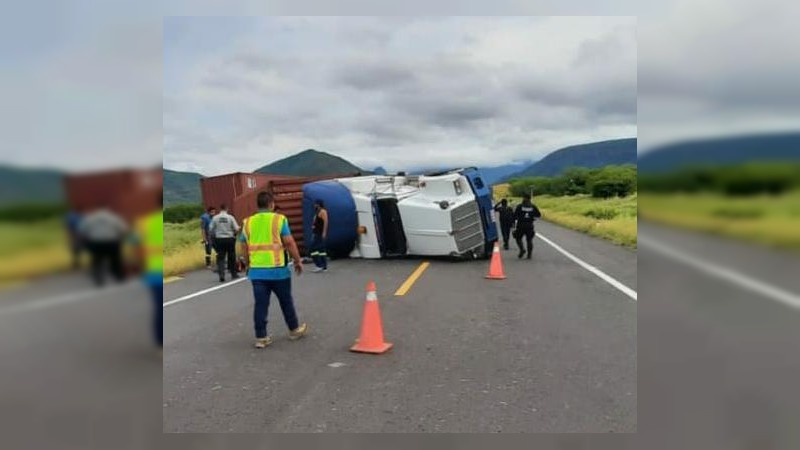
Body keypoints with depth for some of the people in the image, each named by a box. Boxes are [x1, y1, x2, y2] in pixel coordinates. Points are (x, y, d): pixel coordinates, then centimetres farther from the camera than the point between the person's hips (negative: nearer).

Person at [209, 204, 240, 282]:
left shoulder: (215, 218, -2)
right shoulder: (230, 217, -6)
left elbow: (210, 229, -1)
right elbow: (236, 229, -8)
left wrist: (213, 236, 16)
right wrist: (234, 234, 13)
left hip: (219, 239, 1)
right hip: (229, 239, -1)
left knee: (221, 258, 3)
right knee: (231, 257, 12)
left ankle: (221, 275, -11)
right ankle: (233, 274, 22)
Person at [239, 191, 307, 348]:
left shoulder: (248, 222, 6)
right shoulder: (279, 219, -6)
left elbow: (244, 248, 10)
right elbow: (289, 243, -10)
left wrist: (248, 265, 23)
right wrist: (298, 261, 0)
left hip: (256, 271, 3)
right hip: (278, 269, -3)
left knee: (260, 304, 8)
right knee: (286, 301, 13)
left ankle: (261, 337, 11)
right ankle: (295, 329, 27)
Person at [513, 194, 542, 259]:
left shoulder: (520, 206, -5)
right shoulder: (533, 206, 4)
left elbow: (515, 215, -8)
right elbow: (538, 215, 9)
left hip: (521, 225, -3)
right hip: (530, 226, 3)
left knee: (518, 238, 11)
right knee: (529, 240, 8)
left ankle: (522, 249, -11)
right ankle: (529, 254, 3)